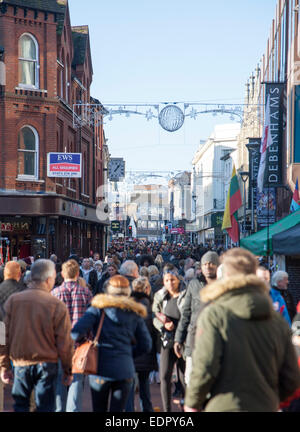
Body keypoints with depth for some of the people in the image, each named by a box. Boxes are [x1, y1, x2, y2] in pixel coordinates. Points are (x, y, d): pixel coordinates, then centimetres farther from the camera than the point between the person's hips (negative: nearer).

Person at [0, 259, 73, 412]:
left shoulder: (13, 300, -3)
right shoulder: (58, 306, -10)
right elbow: (64, 343, -7)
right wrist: (67, 371, 5)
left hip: (20, 363, 2)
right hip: (47, 364, -2)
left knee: (20, 405, 16)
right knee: (45, 407, 8)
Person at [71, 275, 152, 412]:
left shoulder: (98, 309, 1)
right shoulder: (135, 314, 9)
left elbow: (76, 332, -13)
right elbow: (146, 346, 8)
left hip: (100, 369, -1)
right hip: (125, 370, 1)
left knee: (99, 409, 10)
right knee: (118, 409, 5)